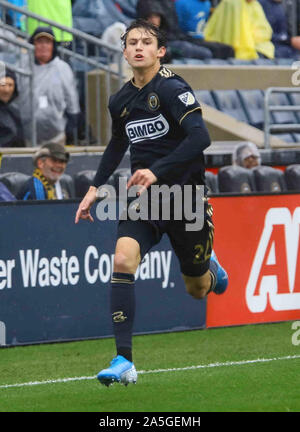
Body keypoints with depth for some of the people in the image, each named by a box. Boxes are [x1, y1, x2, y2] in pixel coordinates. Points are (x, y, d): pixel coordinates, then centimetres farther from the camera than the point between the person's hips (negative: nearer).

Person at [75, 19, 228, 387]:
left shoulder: (172, 88, -14)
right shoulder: (120, 101, 6)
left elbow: (200, 138, -25)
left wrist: (157, 171, -32)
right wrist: (95, 188, 16)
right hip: (145, 199, 4)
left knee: (197, 290, 8)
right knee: (122, 260, -22)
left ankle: (209, 267, 49)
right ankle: (123, 362, -22)